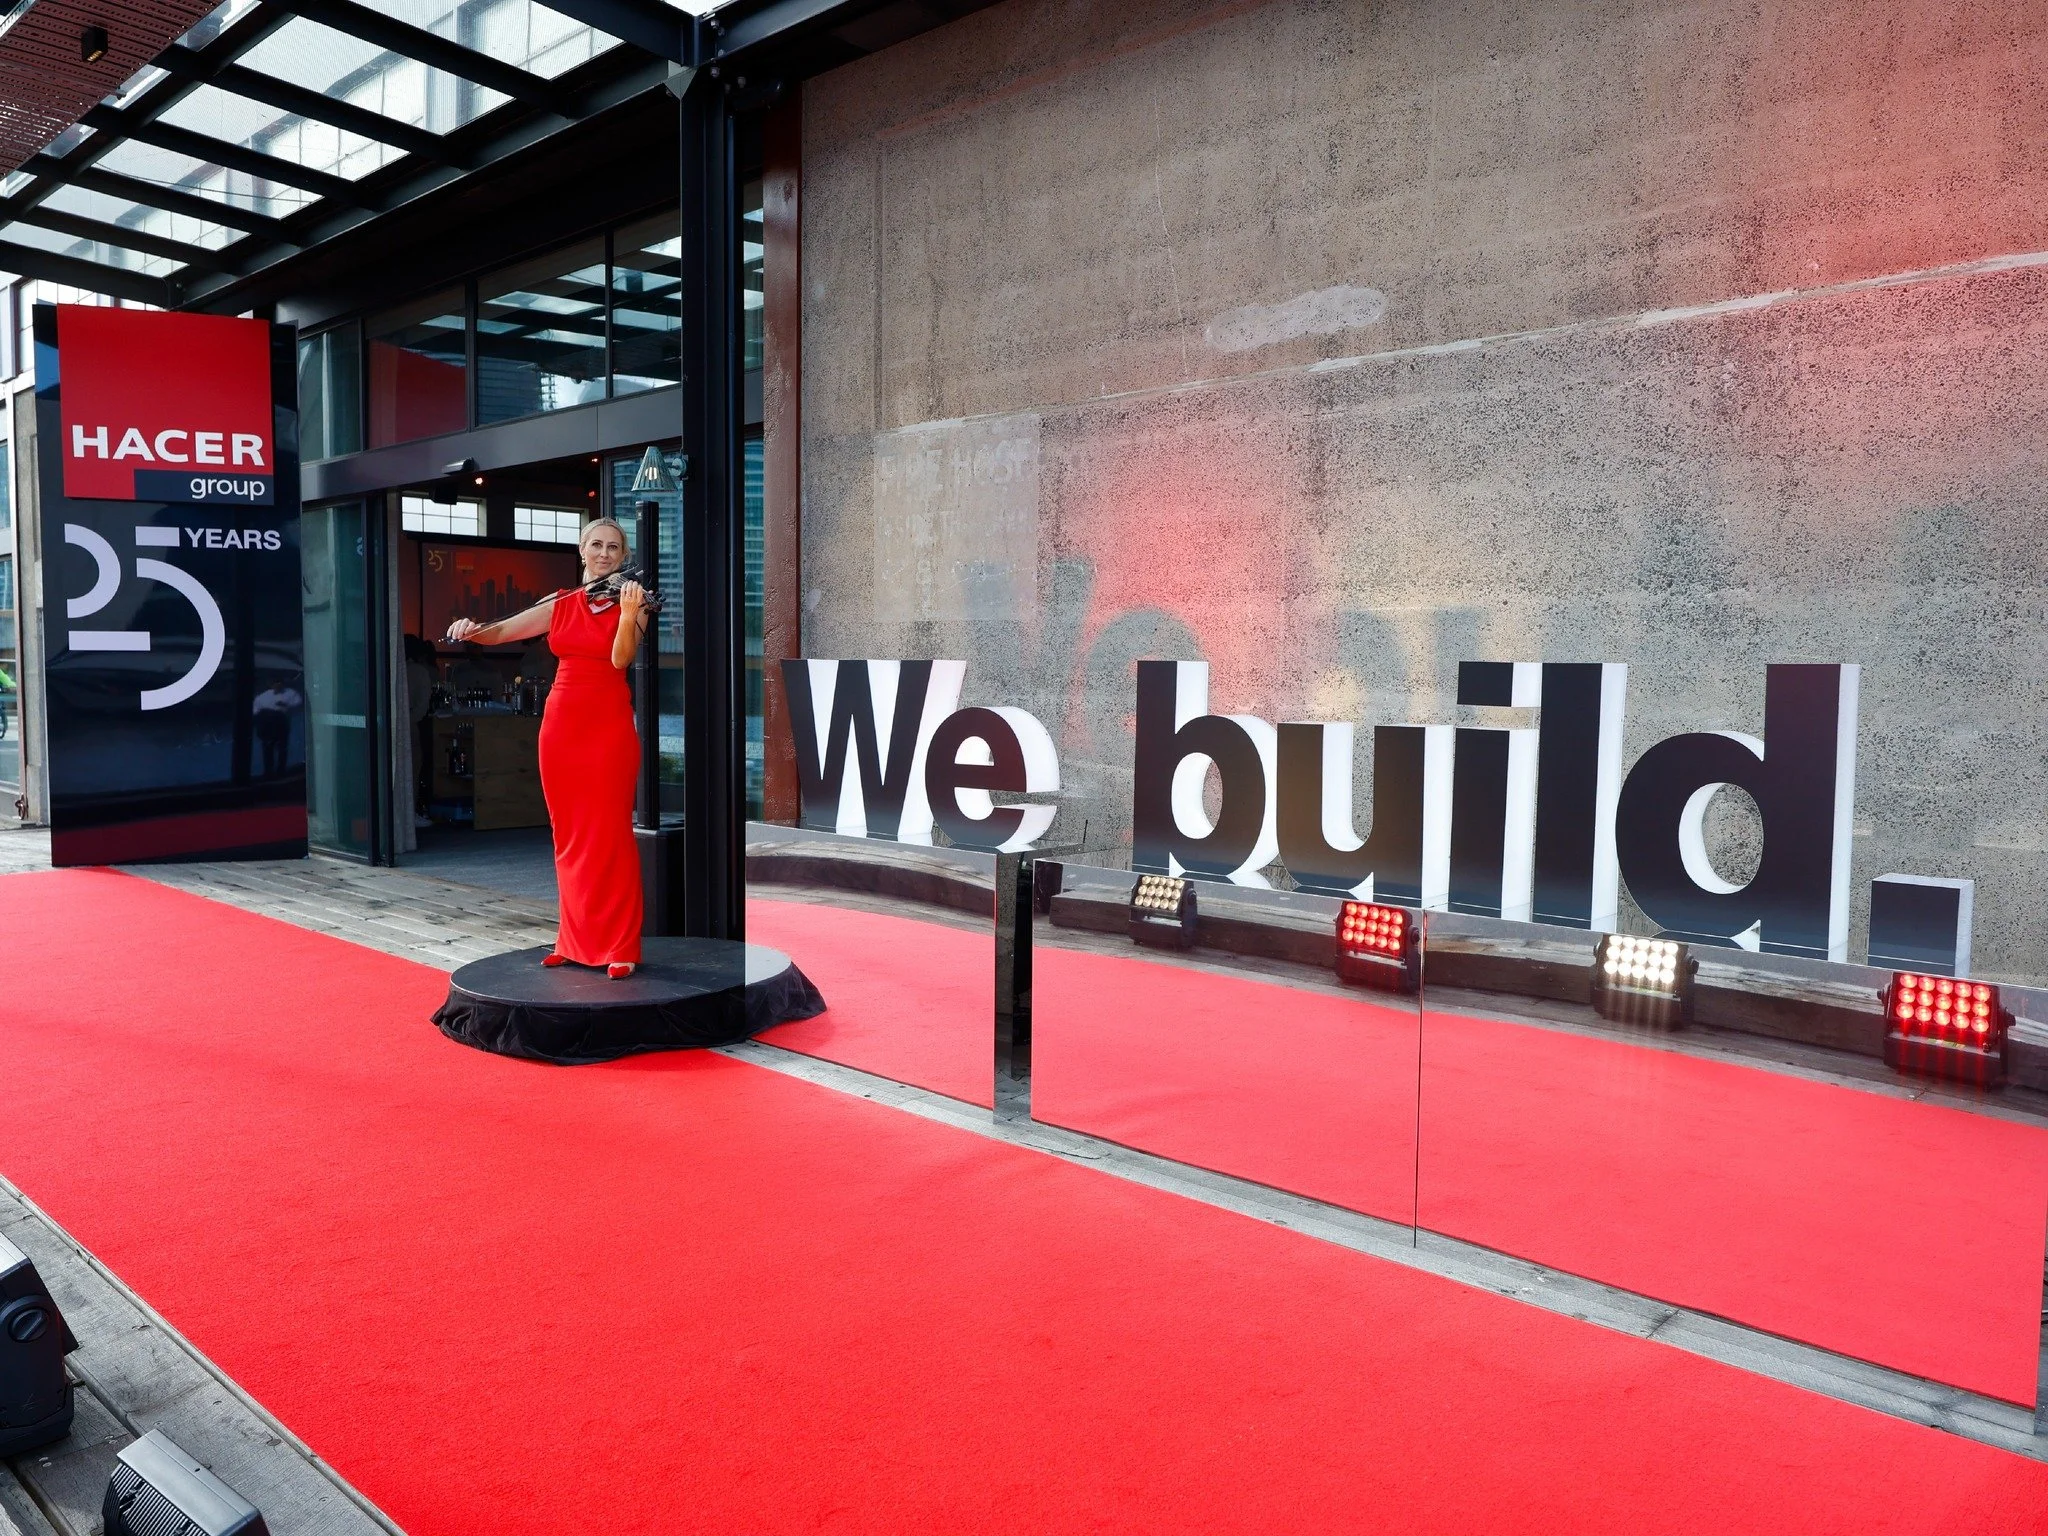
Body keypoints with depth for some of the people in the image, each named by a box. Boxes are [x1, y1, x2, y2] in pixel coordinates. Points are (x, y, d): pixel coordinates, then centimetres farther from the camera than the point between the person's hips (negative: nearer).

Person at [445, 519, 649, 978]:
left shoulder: (632, 602, 1)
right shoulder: (560, 605, 12)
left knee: (609, 833, -6)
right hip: (561, 724, 5)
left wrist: (627, 613, -30)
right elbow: (501, 631, 10)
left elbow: (620, 658, -14)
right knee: (569, 836, 9)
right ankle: (577, 940, 20)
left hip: (609, 725, -4)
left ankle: (620, 946, -1)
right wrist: (473, 630, -11)